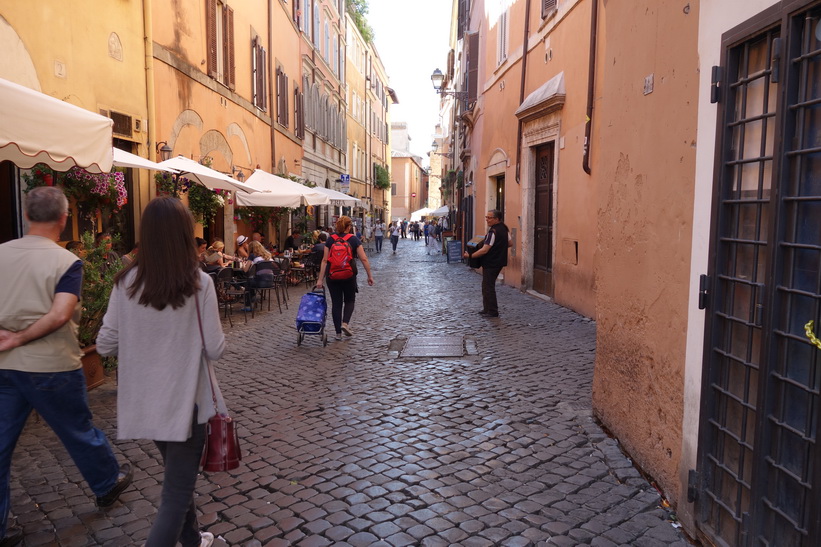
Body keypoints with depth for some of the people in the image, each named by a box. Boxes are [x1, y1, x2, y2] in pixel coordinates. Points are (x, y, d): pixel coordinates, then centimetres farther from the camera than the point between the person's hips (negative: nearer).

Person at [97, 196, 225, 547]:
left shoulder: (126, 282, -7)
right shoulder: (198, 283, -16)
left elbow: (105, 345, -1)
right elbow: (215, 349, -11)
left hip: (142, 400, 5)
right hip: (184, 399, -5)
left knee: (178, 475, 26)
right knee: (177, 490, 7)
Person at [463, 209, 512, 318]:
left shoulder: (493, 231, -21)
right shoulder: (504, 228, 8)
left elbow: (484, 250, -24)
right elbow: (510, 243, 16)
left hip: (491, 263, -10)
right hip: (499, 262, 10)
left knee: (488, 287, -1)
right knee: (487, 285, 17)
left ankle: (492, 312, 4)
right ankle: (487, 309, 23)